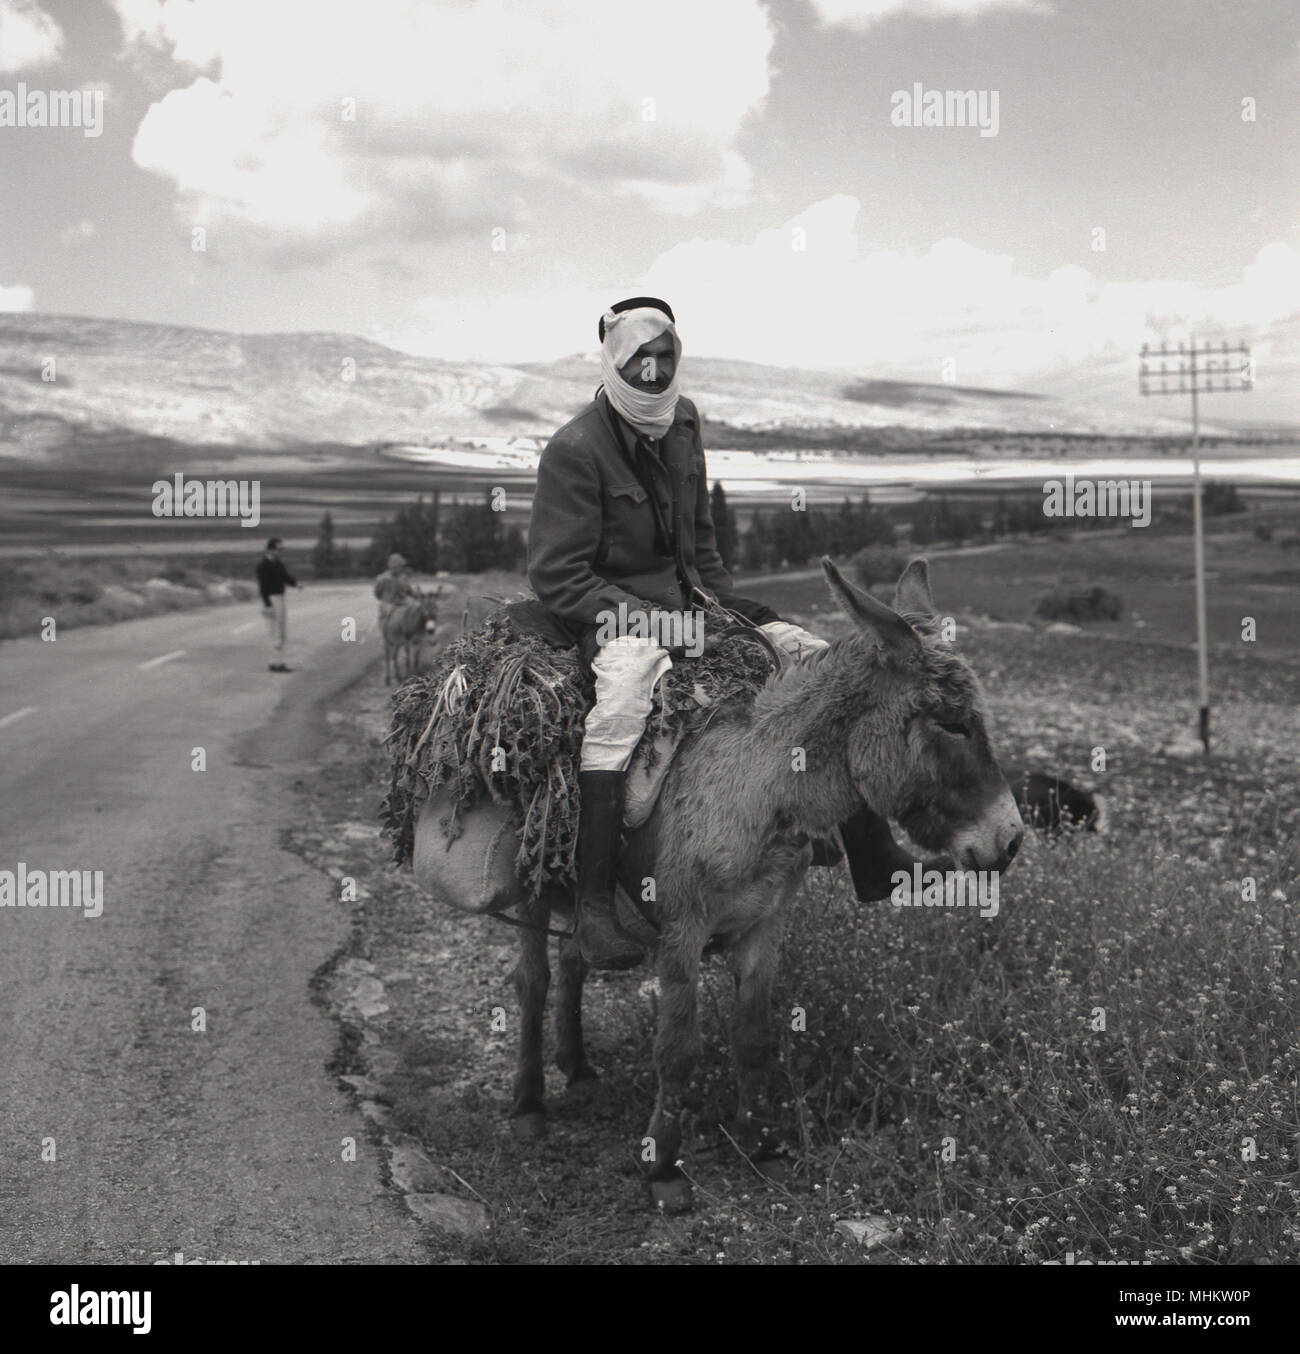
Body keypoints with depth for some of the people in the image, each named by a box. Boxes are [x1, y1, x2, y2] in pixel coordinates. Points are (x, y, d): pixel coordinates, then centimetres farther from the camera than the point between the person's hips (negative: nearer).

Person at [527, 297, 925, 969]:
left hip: (685, 594, 8)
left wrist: (724, 602, 7)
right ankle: (593, 906, -40)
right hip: (609, 606, -8)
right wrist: (640, 612, -22)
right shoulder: (574, 448, -13)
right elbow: (556, 576, -16)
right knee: (625, 689, -41)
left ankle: (869, 851, 8)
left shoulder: (683, 422, 10)